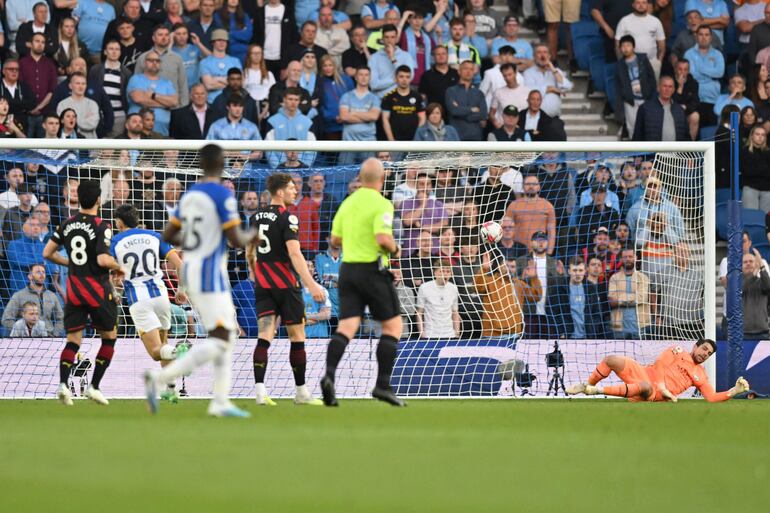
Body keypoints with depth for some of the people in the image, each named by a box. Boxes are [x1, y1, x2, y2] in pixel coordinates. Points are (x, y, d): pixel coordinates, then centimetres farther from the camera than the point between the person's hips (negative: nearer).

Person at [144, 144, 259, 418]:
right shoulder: (223, 195, -13)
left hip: (190, 270, 9)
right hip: (211, 272, -9)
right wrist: (251, 236, 4)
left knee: (228, 334, 15)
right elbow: (236, 240, -17)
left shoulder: (189, 195, 10)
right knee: (218, 341, -10)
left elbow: (168, 235, 14)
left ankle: (220, 403, 10)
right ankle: (160, 377, -22)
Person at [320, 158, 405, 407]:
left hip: (348, 268, 6)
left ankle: (329, 375, -22)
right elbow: (383, 239, -24)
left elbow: (335, 239, 16)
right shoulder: (381, 204, -12)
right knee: (392, 325, 7)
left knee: (346, 327, 0)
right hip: (373, 271, -6)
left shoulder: (348, 203, 10)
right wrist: (395, 249, -4)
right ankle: (383, 385, 0)